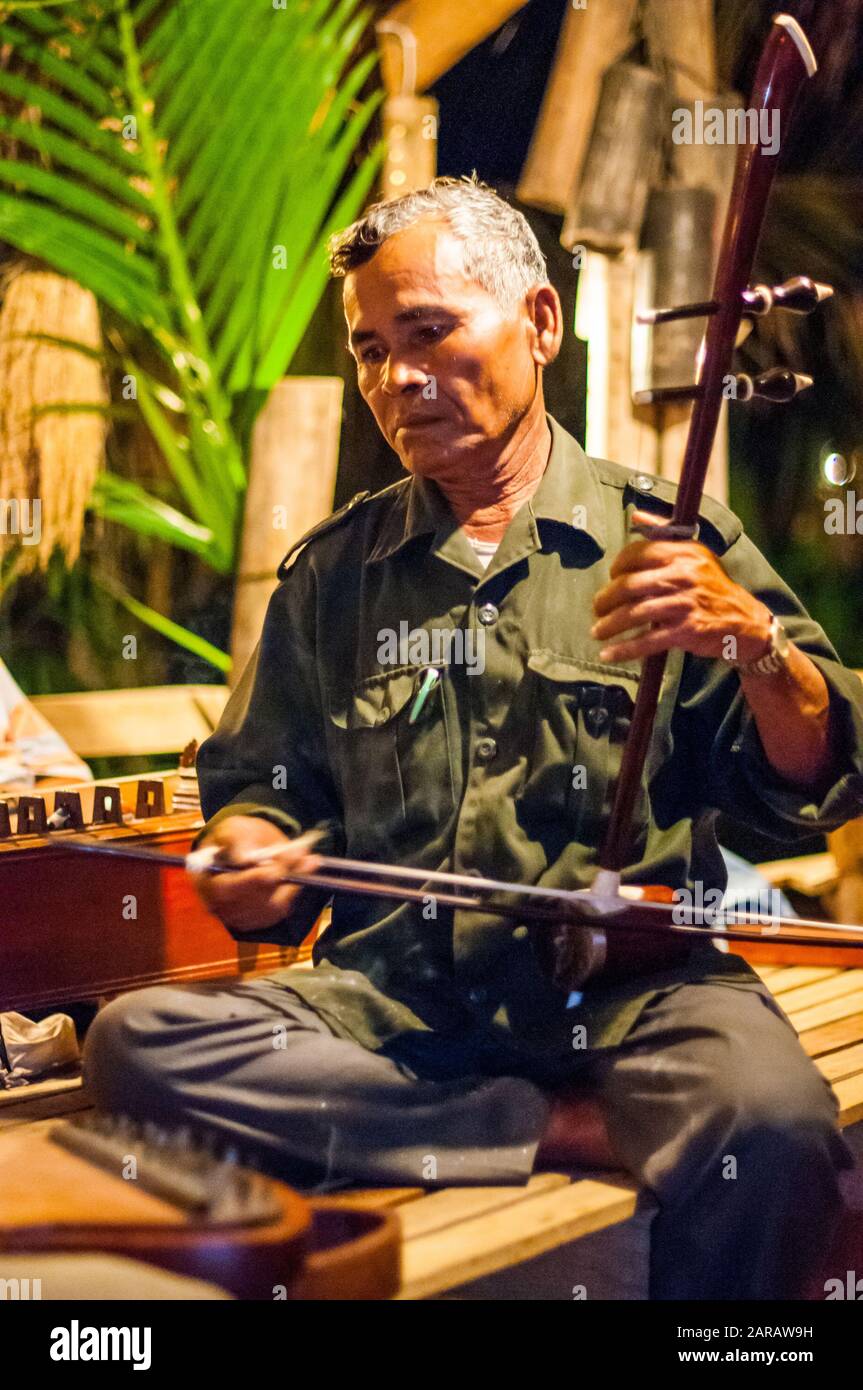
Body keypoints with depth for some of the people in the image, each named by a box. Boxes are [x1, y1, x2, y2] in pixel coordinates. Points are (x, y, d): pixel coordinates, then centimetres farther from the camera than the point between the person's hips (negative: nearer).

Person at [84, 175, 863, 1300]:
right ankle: (570, 1129, -17)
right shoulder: (330, 573, 16)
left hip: (626, 977, -3)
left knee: (772, 1120, -34)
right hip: (389, 992, 4)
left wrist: (756, 641, -18)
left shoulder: (670, 540, 8)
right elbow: (264, 782, 19)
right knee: (135, 1039, -23)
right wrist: (251, 854, -4)